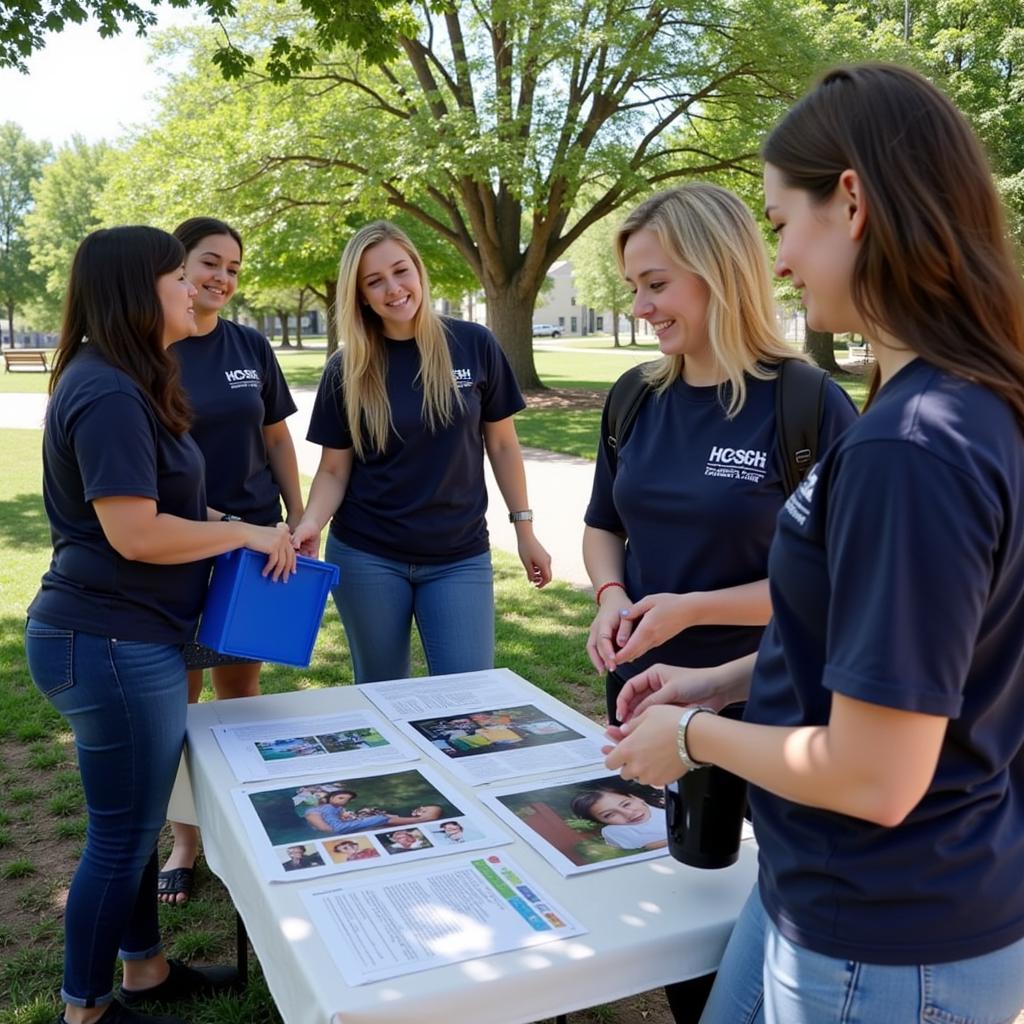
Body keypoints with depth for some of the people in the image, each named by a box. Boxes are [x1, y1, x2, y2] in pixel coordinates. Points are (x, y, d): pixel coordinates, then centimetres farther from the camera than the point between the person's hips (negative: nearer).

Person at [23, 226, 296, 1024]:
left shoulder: (123, 384, 13)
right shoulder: (109, 395, -20)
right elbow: (134, 534, -25)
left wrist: (229, 530, 10)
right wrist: (244, 534, -14)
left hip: (126, 637, 10)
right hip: (110, 644, -10)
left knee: (136, 819, 20)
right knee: (122, 833, 5)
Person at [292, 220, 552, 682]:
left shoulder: (474, 345, -4)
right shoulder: (347, 370, -3)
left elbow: (501, 444, 3)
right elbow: (334, 470, 0)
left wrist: (524, 529, 4)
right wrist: (311, 523, -19)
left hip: (459, 557, 0)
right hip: (367, 558, 1)